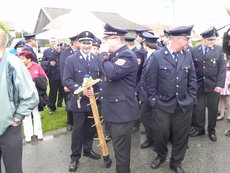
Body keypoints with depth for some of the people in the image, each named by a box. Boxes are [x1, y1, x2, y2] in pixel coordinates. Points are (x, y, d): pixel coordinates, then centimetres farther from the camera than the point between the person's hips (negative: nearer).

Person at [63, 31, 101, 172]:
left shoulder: (97, 59, 6)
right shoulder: (71, 59, -7)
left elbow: (100, 77, 13)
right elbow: (67, 80, -11)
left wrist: (98, 91, -3)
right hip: (79, 101, -4)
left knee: (91, 127, 16)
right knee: (78, 129, 5)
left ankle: (88, 150, 37)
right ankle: (75, 156, 21)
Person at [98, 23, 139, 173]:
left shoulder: (127, 55, -16)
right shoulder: (113, 55, 14)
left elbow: (112, 72, -30)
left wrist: (103, 54, -18)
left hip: (122, 111, -10)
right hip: (112, 109, 10)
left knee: (121, 148, 2)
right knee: (118, 145, 23)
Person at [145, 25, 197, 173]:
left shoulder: (188, 55, 4)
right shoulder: (157, 56, -8)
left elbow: (192, 79, 9)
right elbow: (150, 81, -5)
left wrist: (192, 98, 5)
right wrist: (153, 100, -5)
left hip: (184, 105, 3)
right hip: (162, 105, -3)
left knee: (181, 136, 12)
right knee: (161, 134, 8)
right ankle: (161, 156, 38)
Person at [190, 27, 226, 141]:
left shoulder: (219, 49, -1)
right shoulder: (194, 50, -1)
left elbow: (222, 69, -3)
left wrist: (220, 84, -10)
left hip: (213, 85, 0)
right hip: (199, 85, 0)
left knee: (213, 109, 10)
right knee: (198, 109, 8)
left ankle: (211, 131, 28)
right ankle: (199, 129, 27)